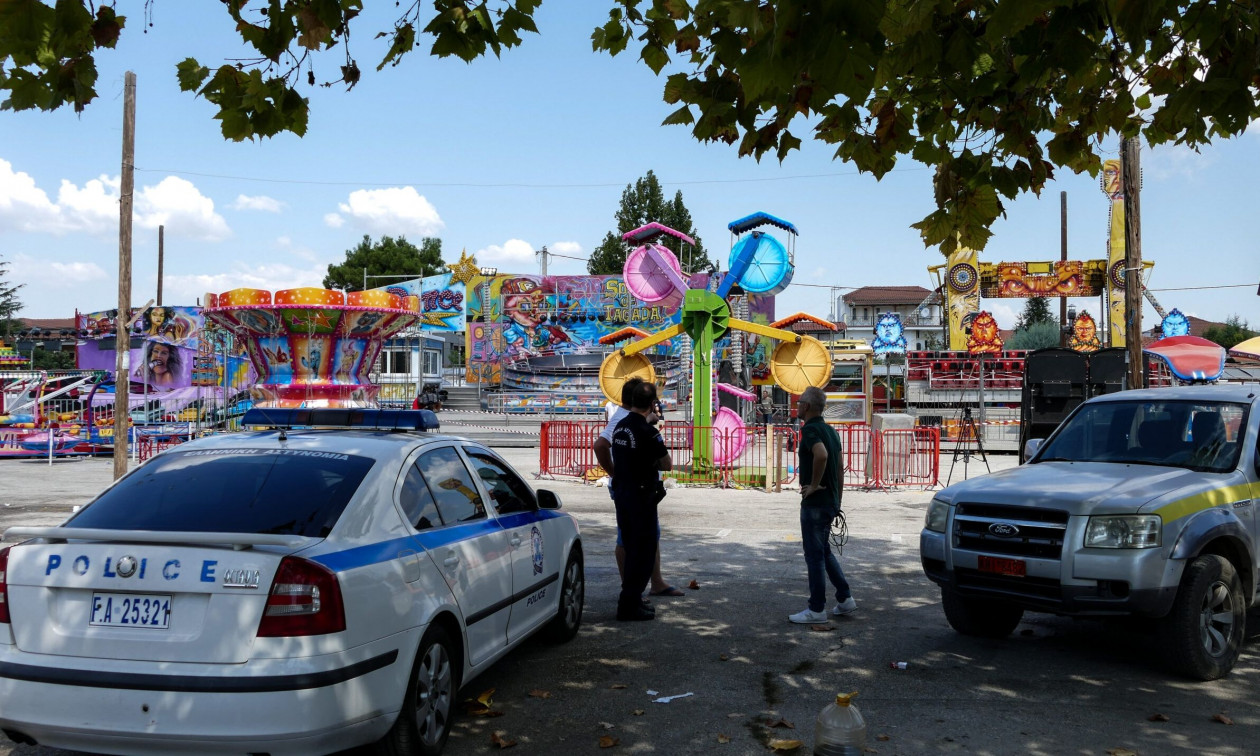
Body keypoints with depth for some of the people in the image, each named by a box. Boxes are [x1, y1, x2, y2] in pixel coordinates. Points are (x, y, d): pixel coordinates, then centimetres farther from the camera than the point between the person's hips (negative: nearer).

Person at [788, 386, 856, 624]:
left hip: (815, 503, -9)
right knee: (824, 551, 19)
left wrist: (814, 485, -24)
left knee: (814, 555, -1)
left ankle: (817, 609, 5)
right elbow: (840, 469, 16)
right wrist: (837, 501, 21)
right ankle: (845, 599, 20)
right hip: (830, 502, 9)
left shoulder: (810, 429, -16)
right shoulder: (830, 430, 13)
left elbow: (821, 454, -36)